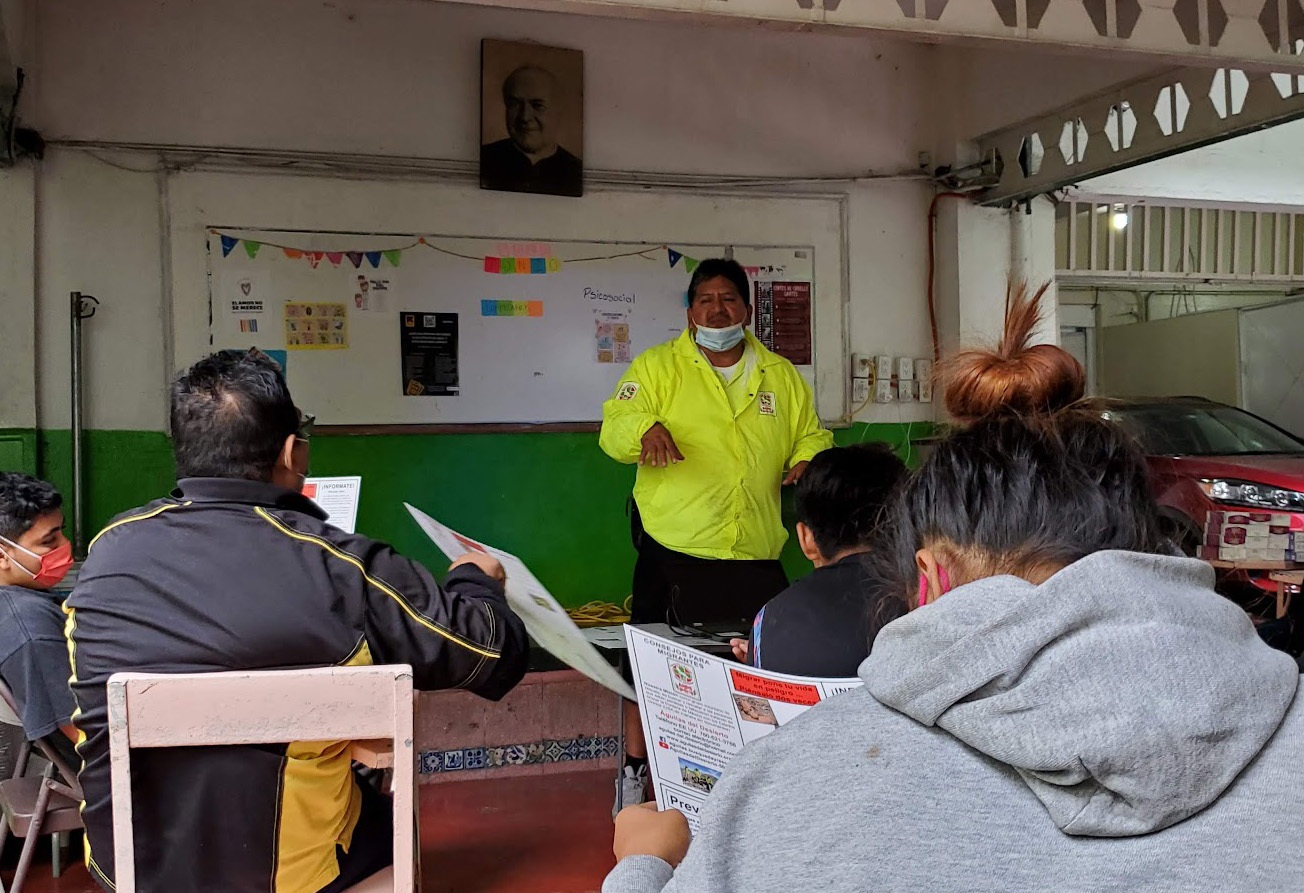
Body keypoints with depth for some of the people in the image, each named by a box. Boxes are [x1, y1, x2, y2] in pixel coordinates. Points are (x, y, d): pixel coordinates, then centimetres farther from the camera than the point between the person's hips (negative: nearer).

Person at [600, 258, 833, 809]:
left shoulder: (782, 376, 13)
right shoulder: (657, 366, 2)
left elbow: (812, 436, 21)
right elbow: (614, 428, -6)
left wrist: (808, 461, -2)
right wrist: (645, 429, -29)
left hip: (756, 553, 3)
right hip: (672, 550, -3)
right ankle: (634, 771, 20)